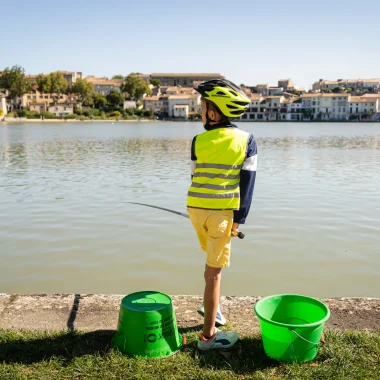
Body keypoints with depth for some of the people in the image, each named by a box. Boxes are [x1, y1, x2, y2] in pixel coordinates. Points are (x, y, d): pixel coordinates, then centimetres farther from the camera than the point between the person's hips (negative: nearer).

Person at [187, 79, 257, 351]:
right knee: (214, 270, 3)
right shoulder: (247, 140, -4)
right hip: (223, 211, -3)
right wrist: (239, 218, -4)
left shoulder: (199, 141, 1)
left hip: (196, 208, 3)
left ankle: (211, 305, 37)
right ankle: (209, 335, 11)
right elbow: (247, 182, -8)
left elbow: (196, 177, 10)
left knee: (214, 260, 28)